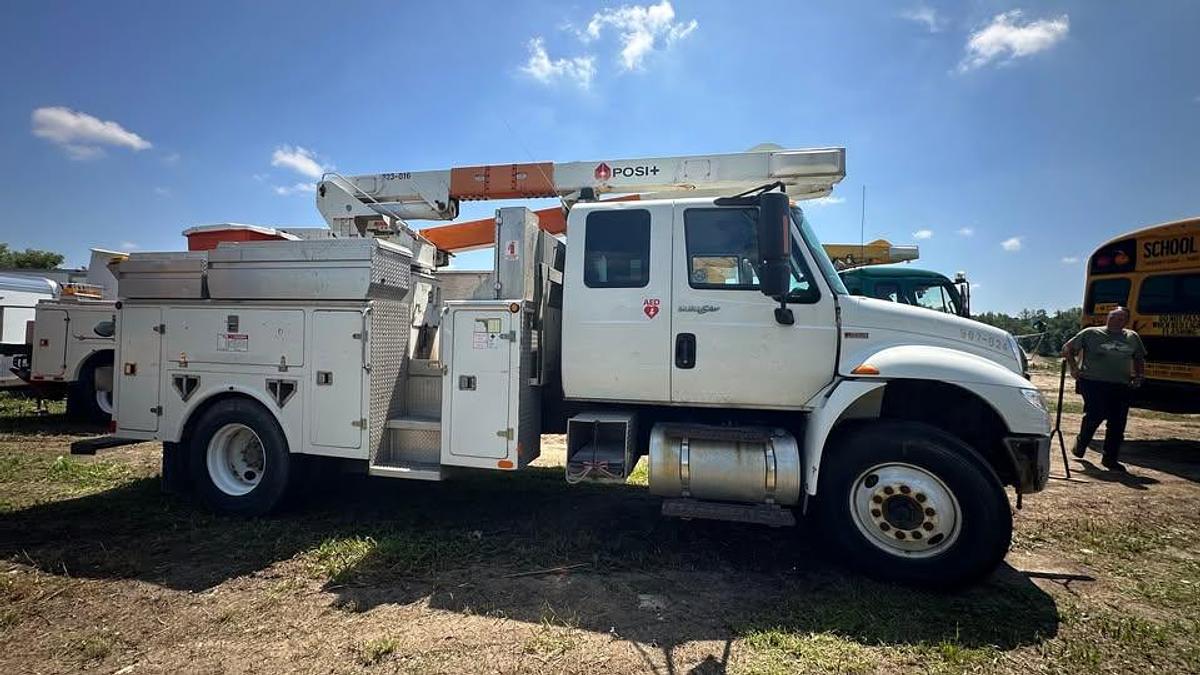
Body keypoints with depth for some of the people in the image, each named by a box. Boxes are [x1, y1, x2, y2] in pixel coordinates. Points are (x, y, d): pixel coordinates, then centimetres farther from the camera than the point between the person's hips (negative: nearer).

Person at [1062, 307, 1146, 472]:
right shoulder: (1091, 333, 5)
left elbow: (1139, 359, 26)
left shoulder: (1132, 337, 17)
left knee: (1118, 423, 1)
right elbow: (1067, 348, 5)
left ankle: (1110, 458, 13)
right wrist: (1074, 368, -6)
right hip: (1094, 383, -4)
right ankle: (1080, 444, 11)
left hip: (1121, 386, 4)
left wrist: (1139, 376, 10)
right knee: (1095, 414, -15)